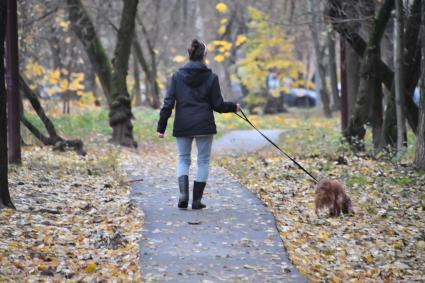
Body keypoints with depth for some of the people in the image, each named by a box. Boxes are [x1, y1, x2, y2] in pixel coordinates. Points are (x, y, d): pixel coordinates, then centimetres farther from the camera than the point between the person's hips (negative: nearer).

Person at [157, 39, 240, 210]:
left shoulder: (177, 76, -1)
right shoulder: (211, 77, -5)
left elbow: (168, 103, -3)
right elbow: (217, 105, -2)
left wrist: (161, 126, 1)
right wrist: (233, 107, 17)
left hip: (182, 126, 2)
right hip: (204, 126, -1)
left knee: (183, 159, 14)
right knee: (203, 161, 10)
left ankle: (183, 194, -8)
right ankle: (197, 200, 9)